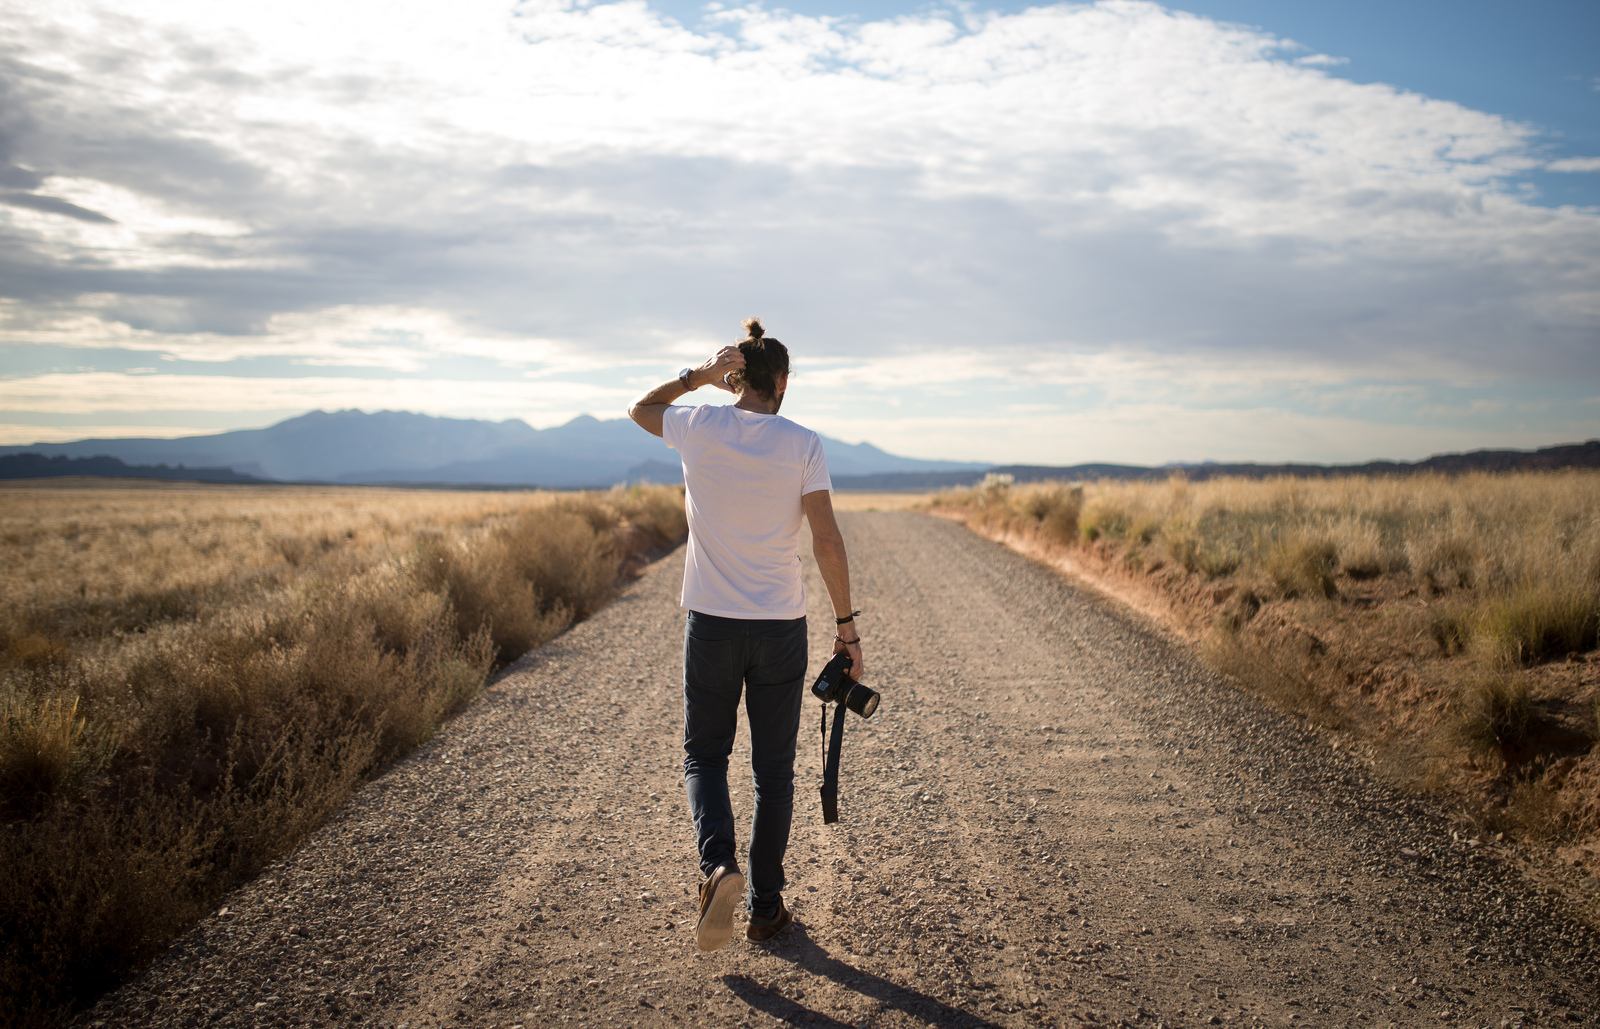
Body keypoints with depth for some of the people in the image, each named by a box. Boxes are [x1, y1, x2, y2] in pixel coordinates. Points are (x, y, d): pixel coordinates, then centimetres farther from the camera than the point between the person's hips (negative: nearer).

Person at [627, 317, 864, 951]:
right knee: (773, 768, 13)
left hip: (711, 623, 0)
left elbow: (640, 410, 19)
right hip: (780, 628, 0)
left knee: (704, 755, 16)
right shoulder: (802, 444, -6)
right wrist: (846, 625, -3)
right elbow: (827, 542, -10)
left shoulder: (700, 428, -4)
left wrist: (698, 376, 7)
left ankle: (718, 863, -10)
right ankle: (766, 907, 19)